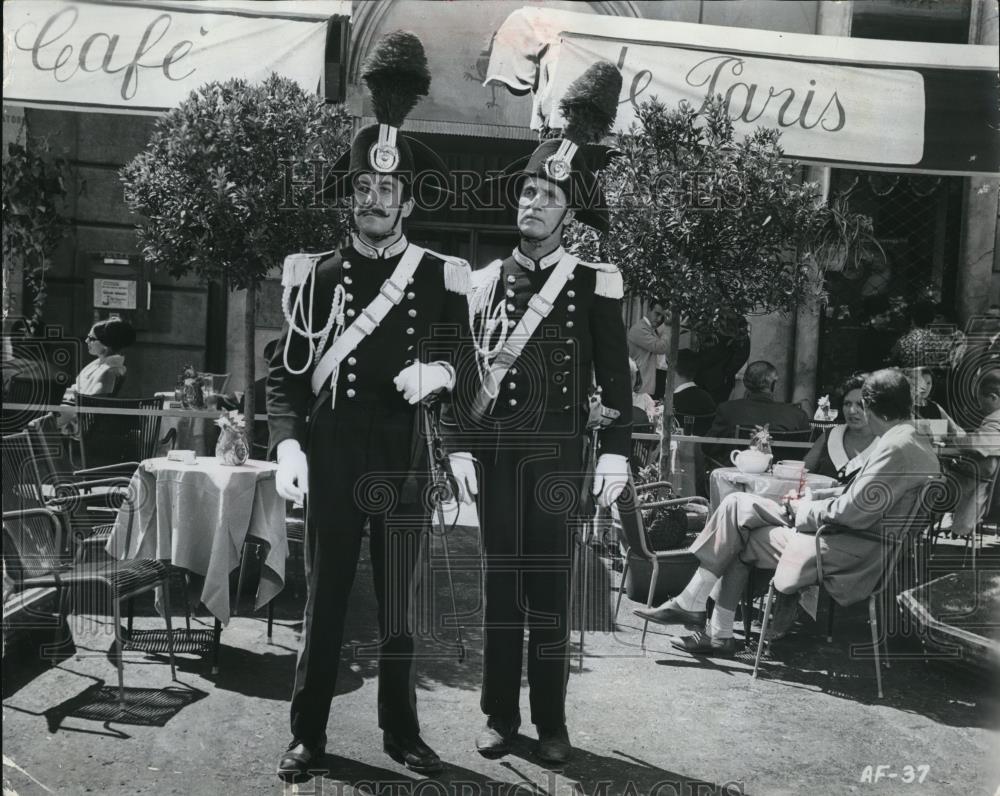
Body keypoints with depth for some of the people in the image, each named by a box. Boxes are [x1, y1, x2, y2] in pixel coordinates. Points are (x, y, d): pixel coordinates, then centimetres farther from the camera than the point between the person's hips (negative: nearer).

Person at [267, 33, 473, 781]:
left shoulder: (443, 276, 3)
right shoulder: (317, 274, 4)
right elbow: (286, 369, 4)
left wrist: (438, 371, -13)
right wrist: (288, 443, -8)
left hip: (408, 456, 0)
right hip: (334, 454, 0)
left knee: (399, 599, 10)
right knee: (325, 594, 7)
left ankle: (402, 731, 26)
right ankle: (308, 734, 22)